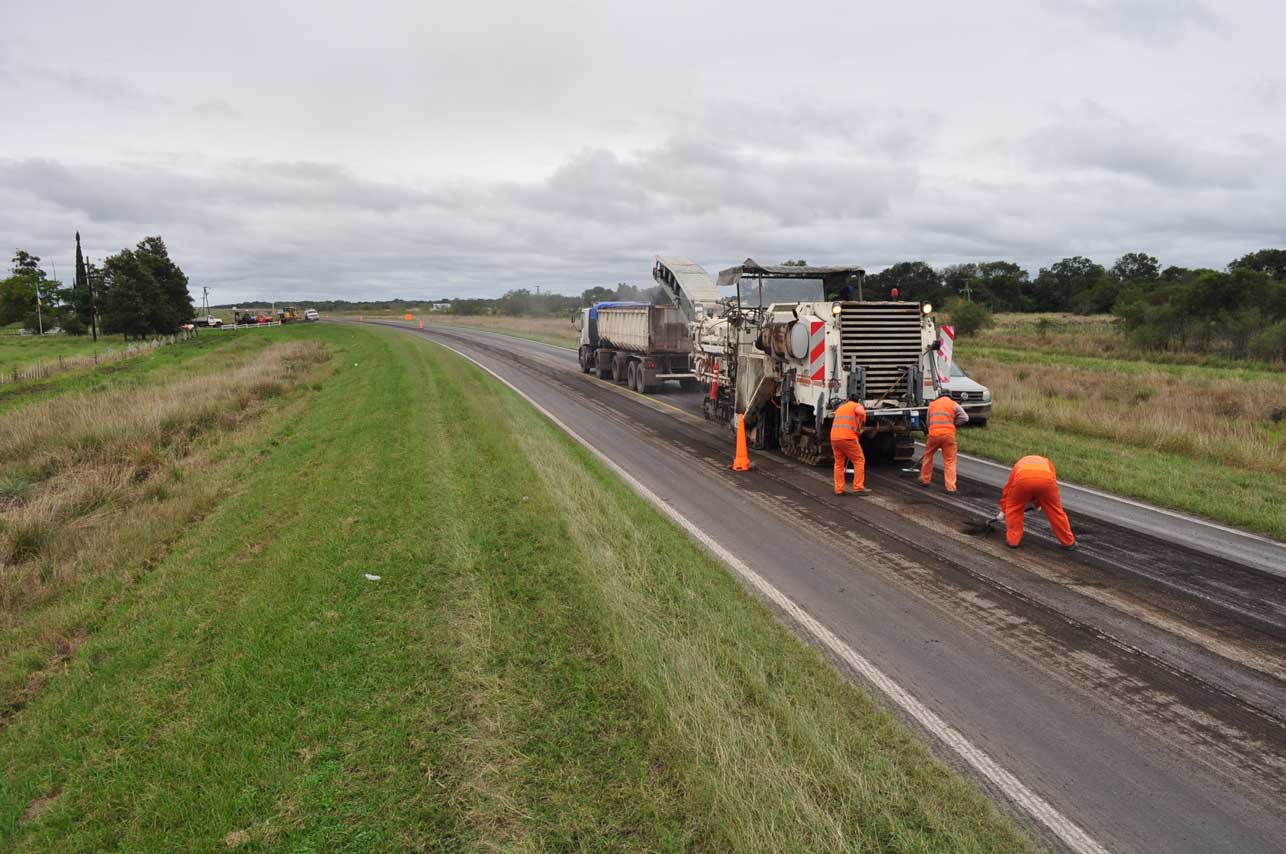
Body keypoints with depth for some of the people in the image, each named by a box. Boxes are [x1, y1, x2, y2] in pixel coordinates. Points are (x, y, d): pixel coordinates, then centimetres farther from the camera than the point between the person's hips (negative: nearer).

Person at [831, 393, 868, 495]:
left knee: (839, 463, 14)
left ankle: (838, 489, 10)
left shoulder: (840, 408, 29)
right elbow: (862, 413, -16)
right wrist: (860, 425, -3)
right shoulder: (857, 406, 8)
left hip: (834, 438, 6)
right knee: (859, 461, 4)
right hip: (848, 438, -6)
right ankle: (858, 487, -1)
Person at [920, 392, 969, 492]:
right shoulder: (954, 404, 9)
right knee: (950, 461, 1)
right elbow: (965, 418, -1)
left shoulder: (932, 404, 20)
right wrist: (953, 423, 12)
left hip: (933, 434, 2)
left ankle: (925, 480, 33)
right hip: (948, 434, -2)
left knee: (928, 456, 23)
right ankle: (951, 488, -3)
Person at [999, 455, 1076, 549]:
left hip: (1023, 478, -1)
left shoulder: (1019, 464, 43)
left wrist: (1003, 510, 51)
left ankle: (1012, 540, 25)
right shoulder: (1047, 463, 44)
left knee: (1013, 508, 25)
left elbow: (1008, 488, 43)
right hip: (1046, 478, 1)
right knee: (1055, 510, 21)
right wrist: (1038, 503, 52)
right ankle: (1068, 542, 33)